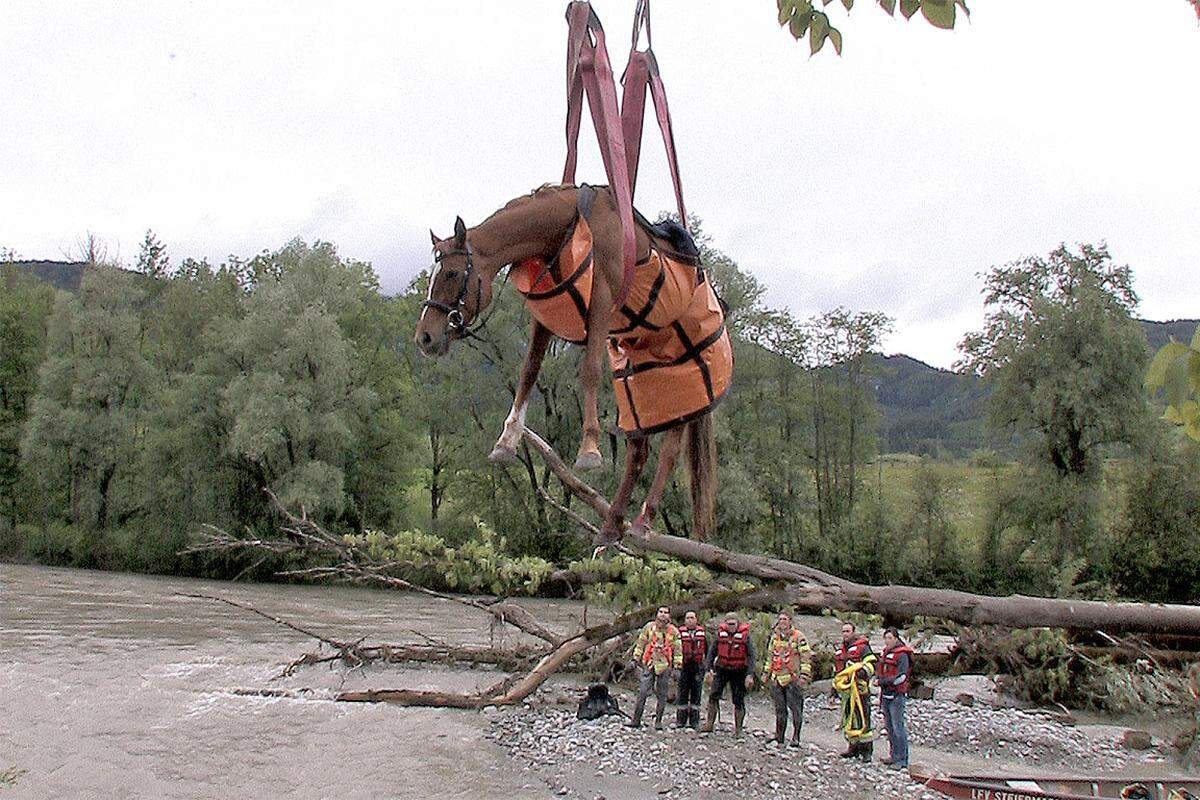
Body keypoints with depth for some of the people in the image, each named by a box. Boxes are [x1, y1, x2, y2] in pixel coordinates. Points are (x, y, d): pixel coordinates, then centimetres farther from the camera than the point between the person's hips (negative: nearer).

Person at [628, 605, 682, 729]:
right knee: (643, 692, -5)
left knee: (661, 695, 5)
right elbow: (641, 643, 11)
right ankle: (636, 720, -1)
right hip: (649, 664, 0)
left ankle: (658, 721, 14)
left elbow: (678, 649, 7)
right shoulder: (649, 627, 6)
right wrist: (636, 657, 8)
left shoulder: (674, 631, 4)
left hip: (665, 666, 0)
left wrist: (678, 664, 2)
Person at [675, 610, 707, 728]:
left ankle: (695, 721, 11)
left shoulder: (702, 632, 8)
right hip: (684, 666, -1)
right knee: (682, 693, 2)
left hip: (698, 666, 1)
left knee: (696, 694, 5)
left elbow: (707, 649, 14)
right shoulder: (680, 632, 2)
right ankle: (681, 720, 10)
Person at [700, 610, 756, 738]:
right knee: (713, 695, -10)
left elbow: (751, 655, -9)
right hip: (721, 669, 2)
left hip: (739, 671, -2)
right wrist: (708, 669, -5)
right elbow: (711, 652, 4)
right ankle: (709, 724, -3)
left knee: (739, 701, 2)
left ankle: (738, 729, 13)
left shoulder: (745, 635, -10)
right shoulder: (720, 633, -3)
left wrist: (750, 675, -18)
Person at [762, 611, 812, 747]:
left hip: (793, 679, -5)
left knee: (796, 709, -2)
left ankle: (796, 737, 5)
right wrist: (766, 673, 20)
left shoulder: (798, 637, -4)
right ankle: (779, 736, 18)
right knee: (779, 709, 10)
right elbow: (770, 656, 24)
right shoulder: (775, 637, 14)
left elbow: (806, 657, -7)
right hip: (777, 678, 5)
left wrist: (804, 675, -14)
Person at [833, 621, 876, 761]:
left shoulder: (862, 647, 0)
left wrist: (864, 671, -24)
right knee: (848, 720, 9)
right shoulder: (839, 651, 21)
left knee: (862, 719, -8)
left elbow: (871, 664, -6)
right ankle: (853, 747, 19)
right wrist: (835, 686, 25)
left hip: (859, 689, -7)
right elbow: (837, 671, 30)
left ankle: (867, 750, -4)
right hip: (846, 690, 7)